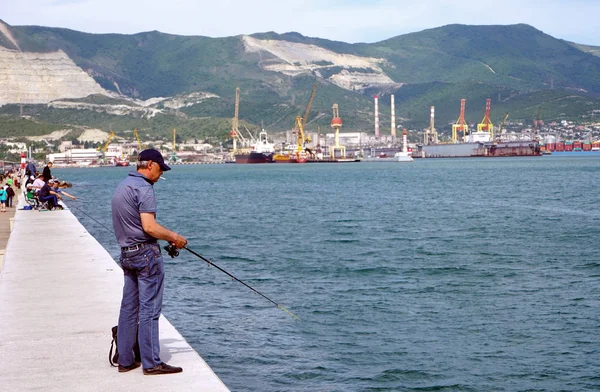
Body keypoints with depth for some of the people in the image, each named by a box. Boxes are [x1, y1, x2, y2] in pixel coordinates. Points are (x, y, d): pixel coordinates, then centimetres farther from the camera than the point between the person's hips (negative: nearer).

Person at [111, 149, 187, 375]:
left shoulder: (121, 187, 16)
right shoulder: (143, 188, -14)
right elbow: (149, 227, -21)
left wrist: (166, 238, 19)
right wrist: (174, 237, -8)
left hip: (126, 253, 9)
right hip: (146, 253, -9)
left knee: (129, 307, 12)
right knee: (149, 308, -6)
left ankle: (125, 360, 16)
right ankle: (151, 363, -3)